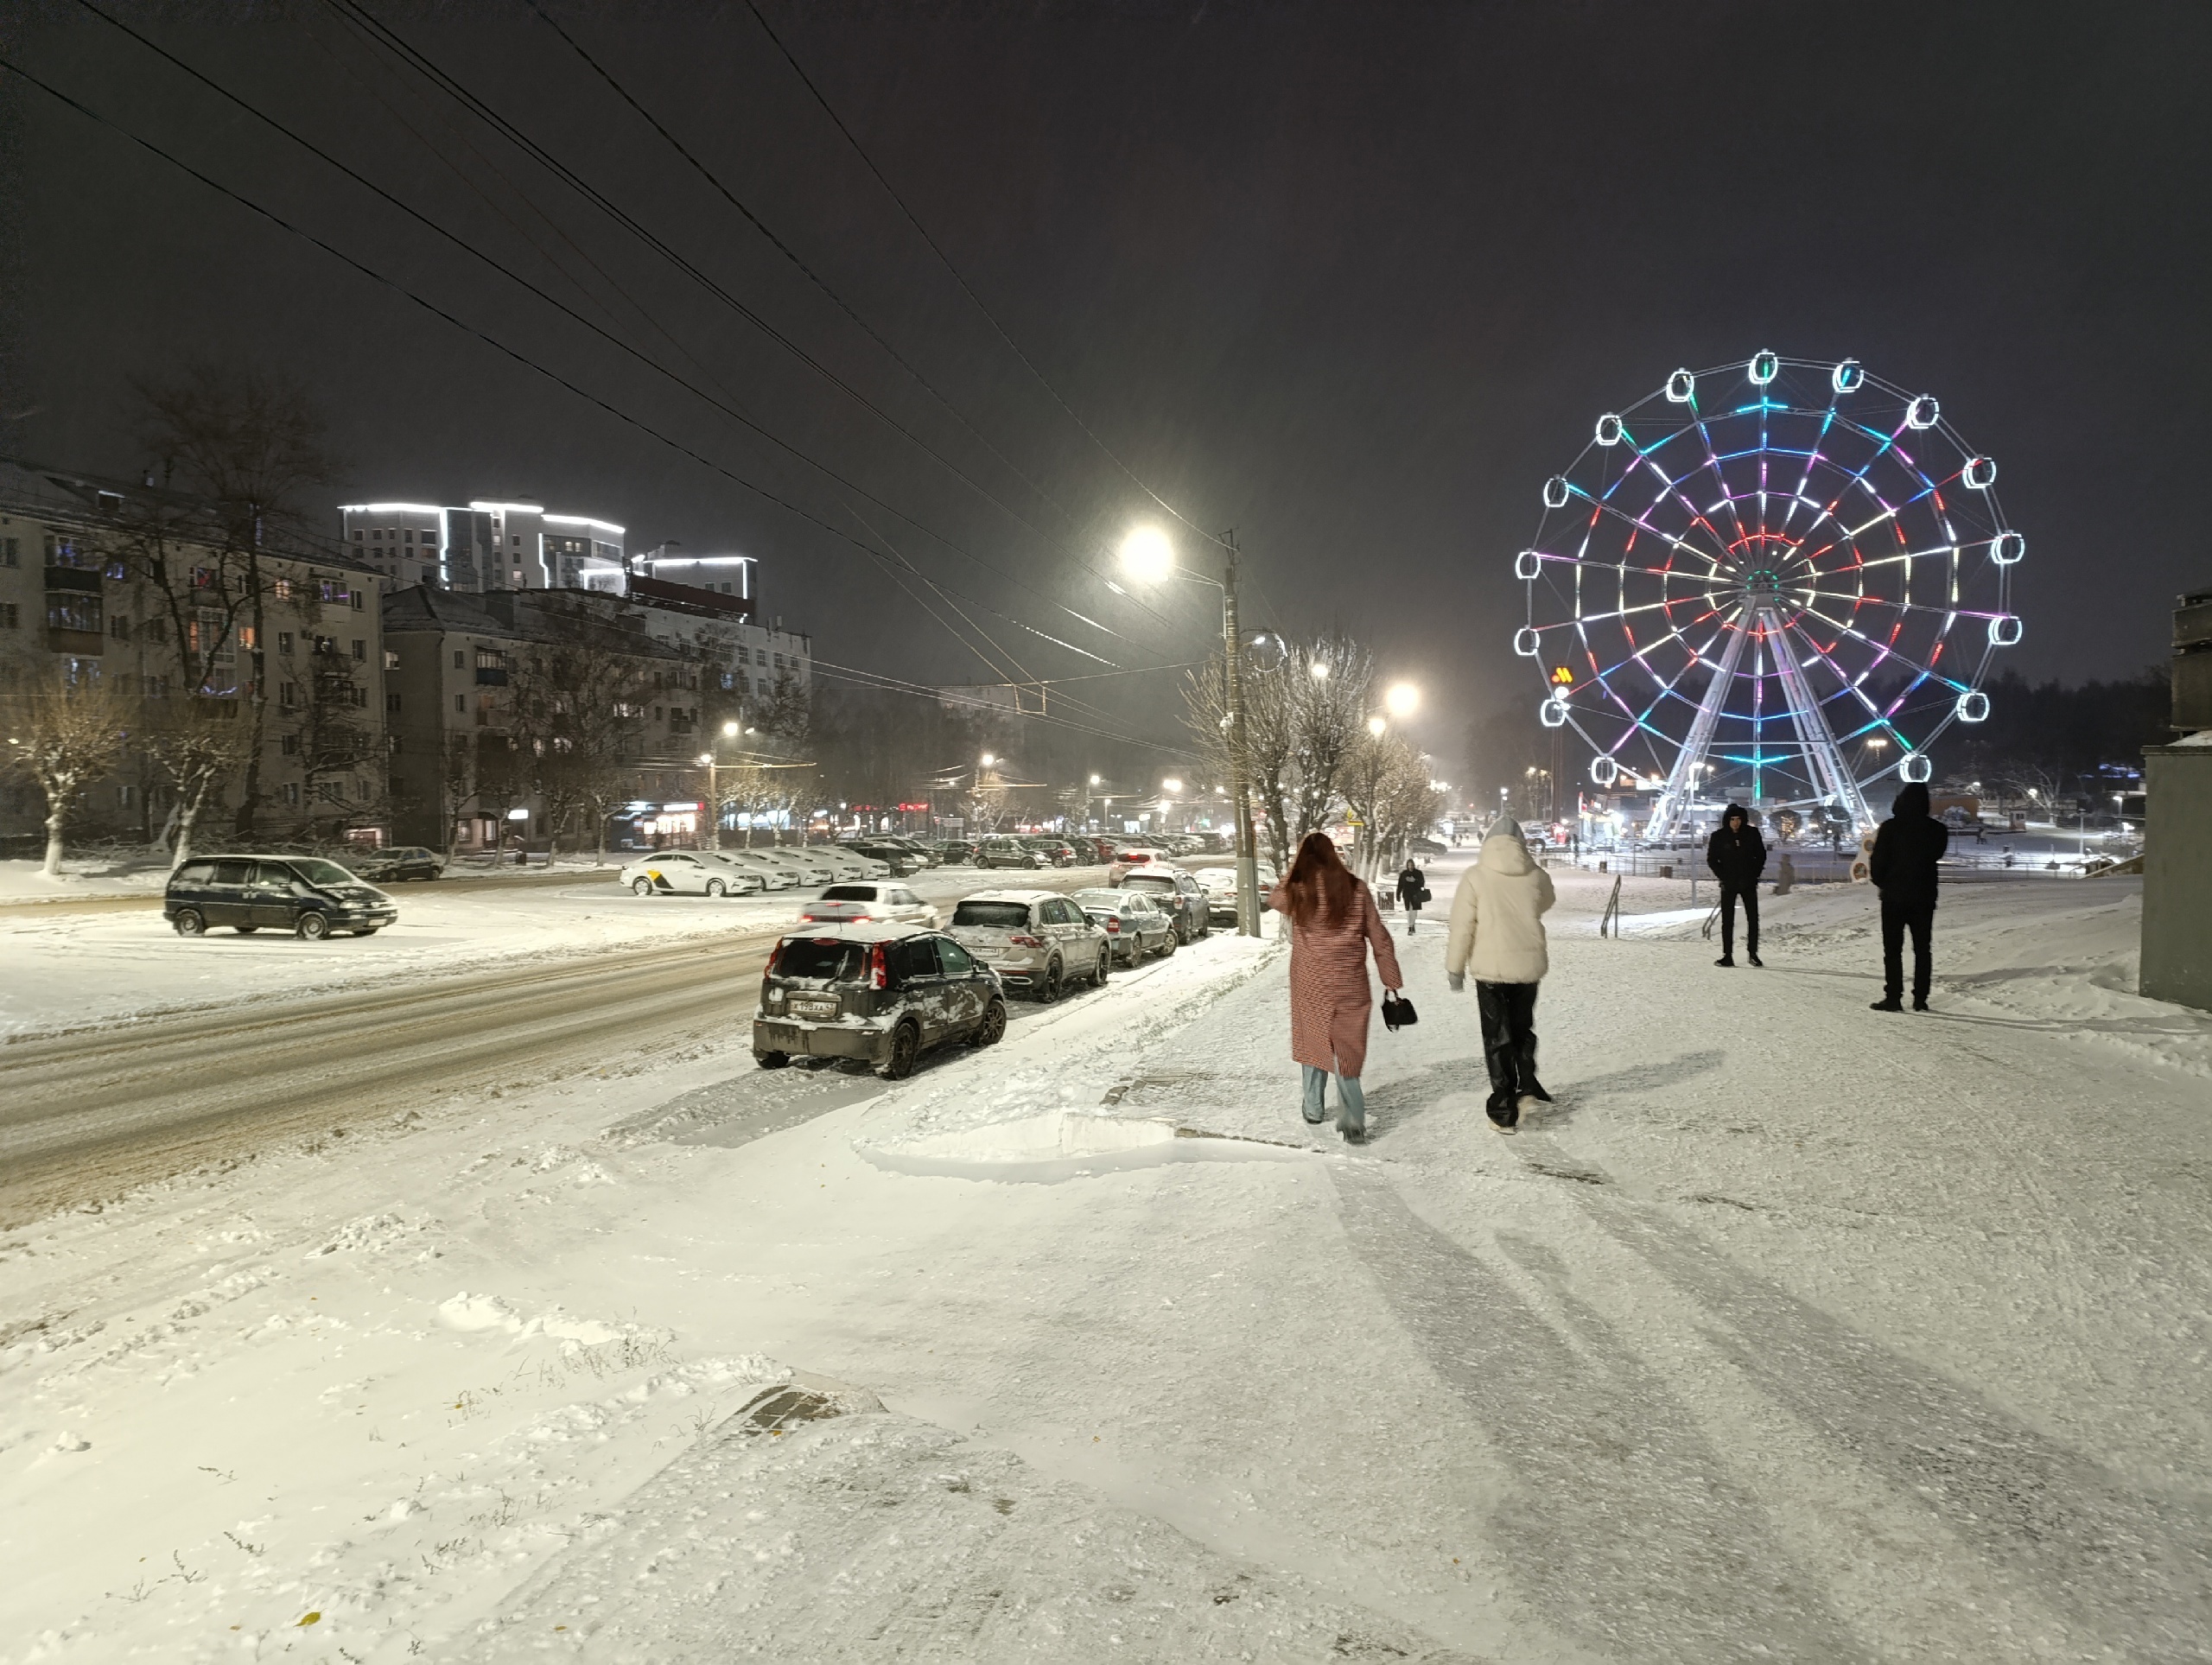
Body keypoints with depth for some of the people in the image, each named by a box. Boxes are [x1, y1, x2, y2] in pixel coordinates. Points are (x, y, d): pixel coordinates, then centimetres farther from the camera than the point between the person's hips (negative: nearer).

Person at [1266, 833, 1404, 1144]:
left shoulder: (1295, 892, -6)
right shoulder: (1356, 890, -4)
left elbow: (1273, 897, 19)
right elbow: (1380, 940, 0)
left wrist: (1296, 868, 13)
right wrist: (1392, 981, 8)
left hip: (1309, 986, 0)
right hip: (1350, 987, 0)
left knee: (1314, 1043, 18)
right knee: (1345, 1050, 5)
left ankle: (1313, 1109, 29)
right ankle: (1352, 1122, -3)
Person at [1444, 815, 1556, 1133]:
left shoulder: (1475, 876, -11)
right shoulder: (1537, 876, -3)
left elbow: (1462, 926, -10)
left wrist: (1455, 968, 0)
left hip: (1490, 968, -2)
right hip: (1529, 967, 2)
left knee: (1497, 1037, 7)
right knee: (1523, 1028, 25)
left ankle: (1505, 1110, 9)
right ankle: (1528, 1089, 17)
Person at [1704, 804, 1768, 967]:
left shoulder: (1752, 833, 0)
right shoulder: (1718, 836, -2)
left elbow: (1761, 855, 9)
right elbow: (1711, 859, 4)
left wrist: (1754, 874, -1)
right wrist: (1723, 877, -6)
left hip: (1748, 883, 1)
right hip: (1729, 884, -1)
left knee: (1753, 918, 0)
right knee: (1727, 920, 0)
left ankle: (1752, 953, 10)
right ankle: (1727, 955, 3)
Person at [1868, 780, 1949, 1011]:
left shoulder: (1890, 828, -13)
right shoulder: (1937, 830, -1)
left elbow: (1878, 861, -10)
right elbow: (1937, 854, 13)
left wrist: (1881, 882, 7)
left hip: (1894, 896, -3)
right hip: (1925, 897, 3)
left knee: (1893, 949, 3)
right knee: (1922, 948, 11)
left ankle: (1893, 998, 0)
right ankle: (1920, 998, 11)